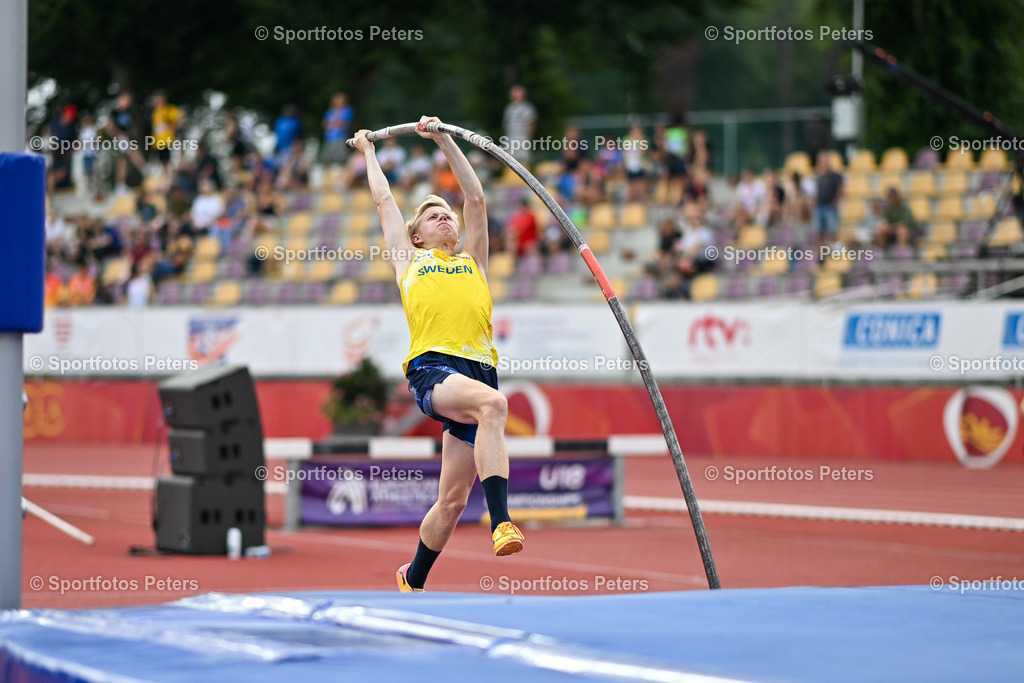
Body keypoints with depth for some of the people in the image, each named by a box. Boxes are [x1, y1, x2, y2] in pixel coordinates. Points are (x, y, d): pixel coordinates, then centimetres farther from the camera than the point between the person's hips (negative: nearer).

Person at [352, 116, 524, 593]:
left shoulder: (474, 262, 29)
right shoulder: (410, 260, 24)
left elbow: (476, 199, 27)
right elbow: (384, 200, 34)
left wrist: (444, 141, 29)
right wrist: (369, 152, 47)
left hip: (478, 369, 4)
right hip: (432, 369, -4)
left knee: (453, 500, 5)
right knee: (493, 404, -36)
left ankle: (412, 581, 25)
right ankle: (501, 522, -46)